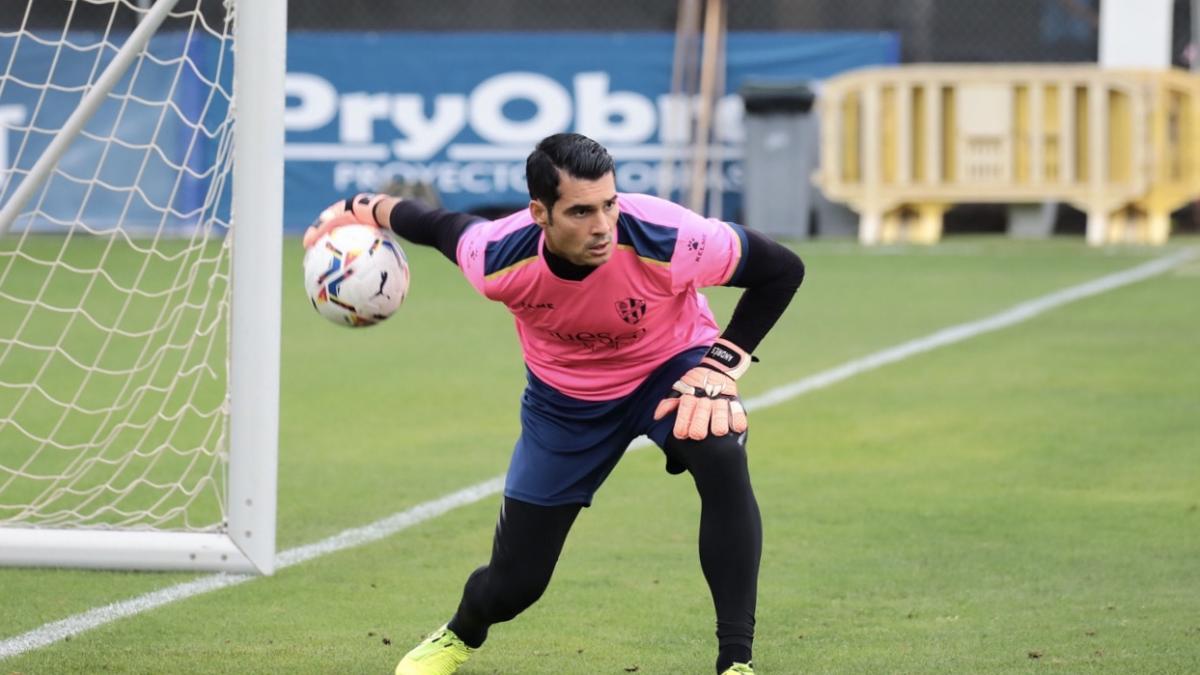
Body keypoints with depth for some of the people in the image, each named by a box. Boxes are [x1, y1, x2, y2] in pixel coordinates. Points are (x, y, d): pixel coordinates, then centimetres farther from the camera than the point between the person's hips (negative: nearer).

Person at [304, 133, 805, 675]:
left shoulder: (668, 240, -36)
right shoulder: (497, 261, -30)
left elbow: (782, 269, -19)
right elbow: (441, 226, -5)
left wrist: (721, 364, -23)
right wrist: (366, 209, 12)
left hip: (670, 370, -1)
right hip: (565, 400, 1)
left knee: (723, 460, -36)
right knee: (514, 584, 2)